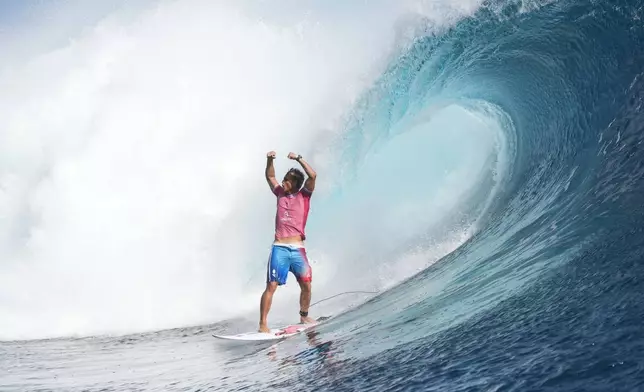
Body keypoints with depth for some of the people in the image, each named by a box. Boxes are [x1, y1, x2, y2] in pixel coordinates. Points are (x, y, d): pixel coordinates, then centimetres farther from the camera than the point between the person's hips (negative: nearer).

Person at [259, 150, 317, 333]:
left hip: (297, 249, 0)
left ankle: (304, 316, 25)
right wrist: (270, 161, 4)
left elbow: (312, 176, -7)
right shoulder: (281, 194, 15)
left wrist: (298, 158, -8)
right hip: (279, 248, 0)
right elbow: (270, 176, 21)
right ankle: (263, 324, -7)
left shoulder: (304, 195, 7)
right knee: (271, 286, -9)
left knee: (306, 285, 3)